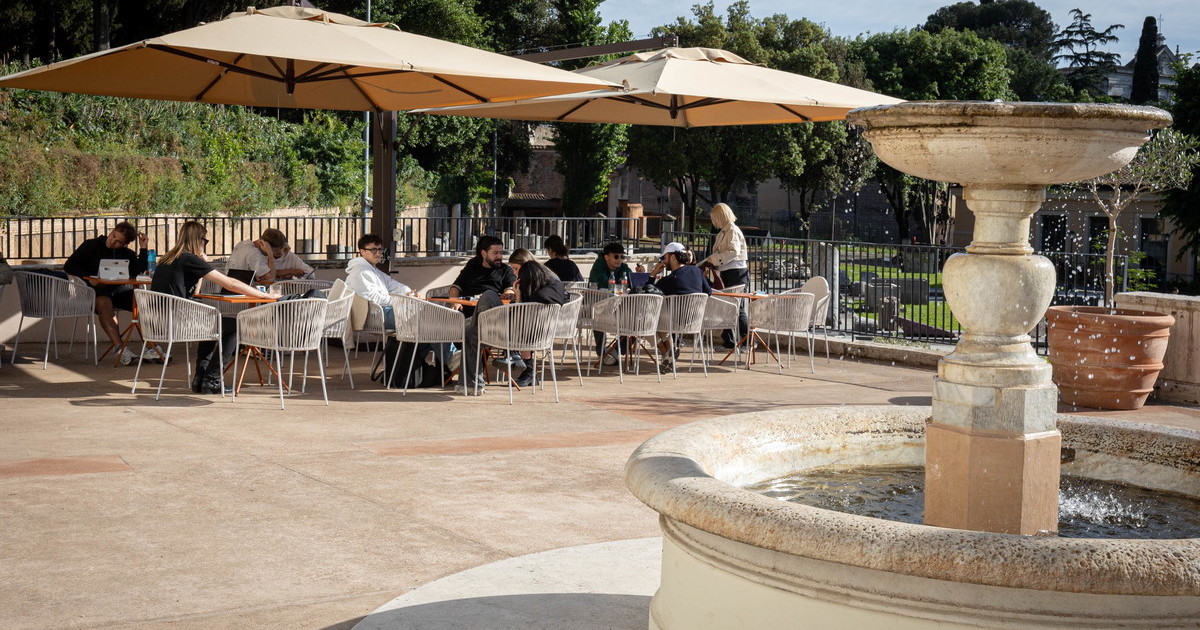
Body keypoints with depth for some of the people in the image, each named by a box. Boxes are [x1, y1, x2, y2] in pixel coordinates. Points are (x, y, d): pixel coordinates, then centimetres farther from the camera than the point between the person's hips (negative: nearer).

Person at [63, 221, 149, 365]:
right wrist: (89, 279, -11)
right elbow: (69, 266, 2)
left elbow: (139, 271, -2)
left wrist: (143, 249, -6)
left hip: (117, 291, 4)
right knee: (105, 304, -38)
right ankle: (119, 348, -46)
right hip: (93, 290, -4)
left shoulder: (127, 254, 15)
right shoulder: (91, 246, 6)